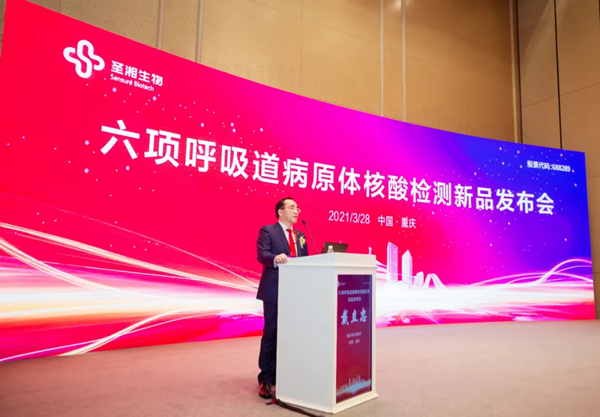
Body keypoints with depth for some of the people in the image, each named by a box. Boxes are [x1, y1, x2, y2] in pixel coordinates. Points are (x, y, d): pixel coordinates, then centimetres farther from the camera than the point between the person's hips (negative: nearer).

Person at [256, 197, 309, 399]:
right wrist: (275, 258, -36)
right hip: (274, 291, -6)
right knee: (271, 334, -2)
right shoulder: (267, 231, -2)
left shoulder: (300, 236, 19)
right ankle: (266, 379, 8)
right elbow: (261, 254, -16)